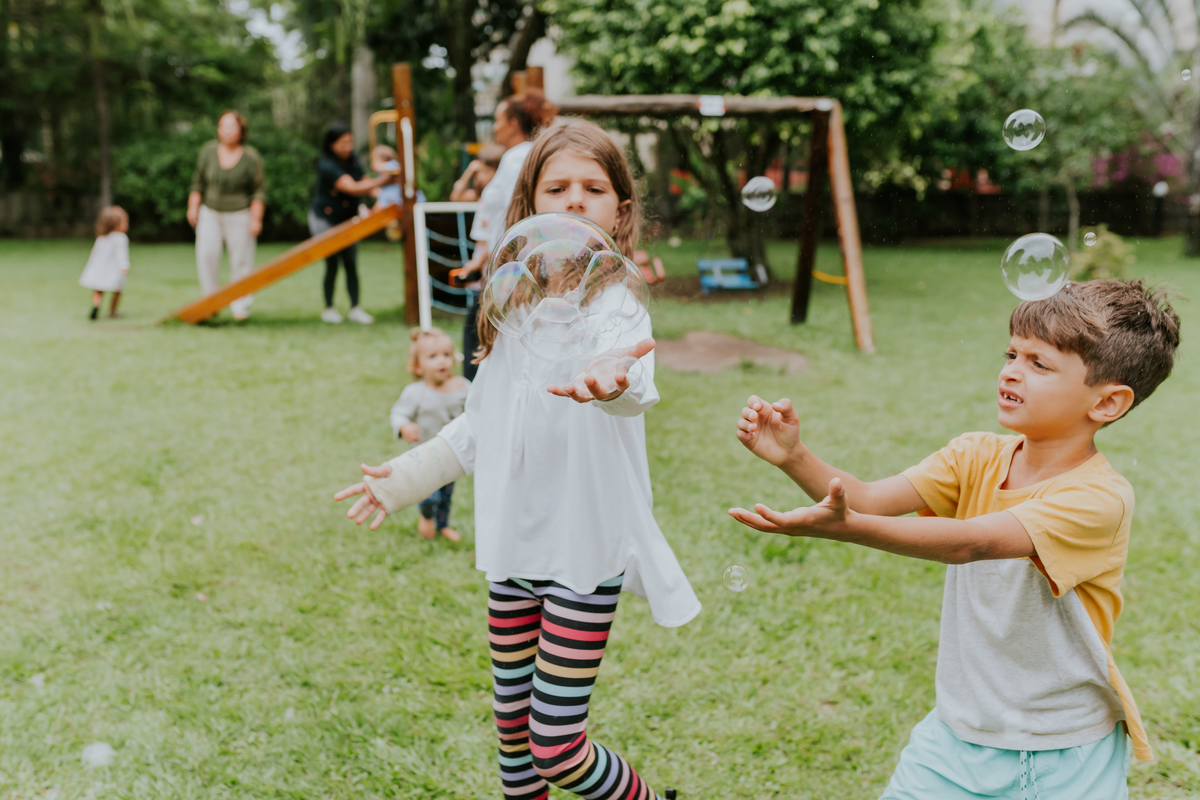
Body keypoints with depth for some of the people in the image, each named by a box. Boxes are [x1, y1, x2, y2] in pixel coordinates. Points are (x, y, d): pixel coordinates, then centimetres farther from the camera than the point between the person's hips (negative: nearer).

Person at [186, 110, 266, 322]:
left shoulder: (251, 158, -9)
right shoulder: (208, 151, -1)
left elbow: (259, 191, -5)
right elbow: (198, 182, 9)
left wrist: (255, 219, -10)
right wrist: (193, 207, 3)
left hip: (239, 215, -2)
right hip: (210, 212, 2)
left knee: (241, 260, -2)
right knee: (206, 254, -10)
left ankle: (240, 305, 9)